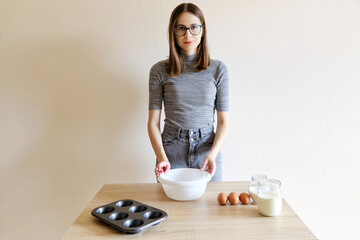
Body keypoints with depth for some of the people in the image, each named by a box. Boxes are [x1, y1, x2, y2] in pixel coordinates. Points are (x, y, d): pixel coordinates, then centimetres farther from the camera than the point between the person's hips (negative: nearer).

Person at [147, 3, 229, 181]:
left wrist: (213, 153, -15)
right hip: (171, 151, -1)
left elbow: (223, 121, 0)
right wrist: (161, 157, -16)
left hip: (207, 149, 1)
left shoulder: (218, 69, 1)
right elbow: (153, 121, -2)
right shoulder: (159, 71, -1)